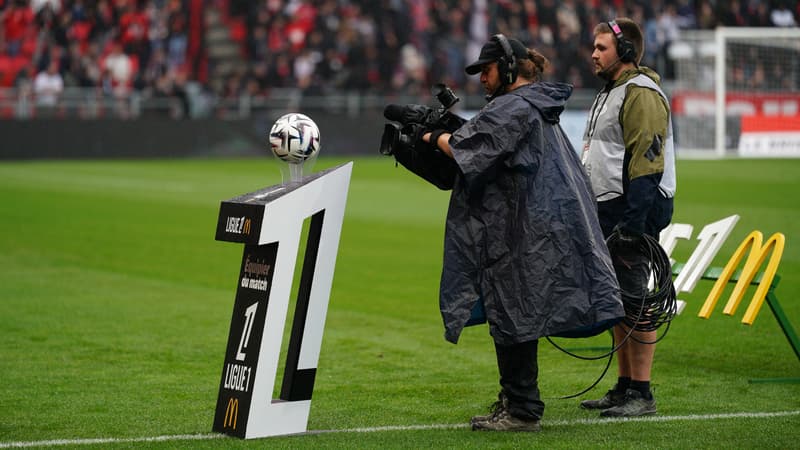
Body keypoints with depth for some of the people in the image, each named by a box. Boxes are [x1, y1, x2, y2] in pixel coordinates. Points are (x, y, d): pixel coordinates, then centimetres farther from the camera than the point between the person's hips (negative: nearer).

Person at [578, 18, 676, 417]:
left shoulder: (641, 94, -12)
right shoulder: (610, 93, 21)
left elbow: (646, 161, -20)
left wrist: (633, 222, -25)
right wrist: (592, 214, 23)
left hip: (633, 209, -10)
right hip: (607, 212, 10)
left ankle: (641, 394, -6)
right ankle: (624, 388, 19)